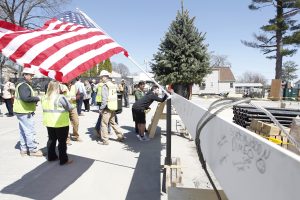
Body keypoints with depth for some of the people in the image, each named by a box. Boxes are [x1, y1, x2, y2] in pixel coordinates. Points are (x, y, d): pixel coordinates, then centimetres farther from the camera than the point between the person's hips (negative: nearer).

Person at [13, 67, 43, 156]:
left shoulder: (23, 85, 17)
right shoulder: (24, 86, -17)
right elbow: (26, 98, -30)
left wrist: (34, 101, 4)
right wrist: (37, 98, -17)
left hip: (23, 112, 11)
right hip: (25, 112, -11)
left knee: (23, 131, 15)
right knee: (30, 131, -4)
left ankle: (24, 149, 24)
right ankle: (33, 150, 2)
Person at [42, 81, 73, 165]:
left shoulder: (44, 98, 4)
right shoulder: (60, 97, -18)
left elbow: (45, 108, 15)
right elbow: (70, 108, -12)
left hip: (49, 123, 7)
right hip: (61, 123, -7)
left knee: (51, 139, 19)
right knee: (62, 141, 2)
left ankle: (51, 156, 30)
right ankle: (63, 160, 8)